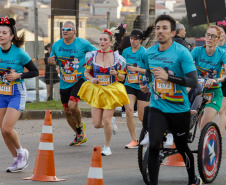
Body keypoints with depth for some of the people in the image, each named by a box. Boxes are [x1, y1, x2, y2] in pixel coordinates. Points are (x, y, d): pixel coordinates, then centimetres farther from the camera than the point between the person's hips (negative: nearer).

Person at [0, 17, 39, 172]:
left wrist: (18, 75, -18)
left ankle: (22, 152, 10)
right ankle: (18, 160, 21)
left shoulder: (19, 53, -13)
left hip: (17, 94, -5)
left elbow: (35, 71, -5)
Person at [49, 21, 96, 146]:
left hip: (79, 80, -5)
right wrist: (52, 61, -9)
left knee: (72, 105, -24)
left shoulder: (83, 44, -8)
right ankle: (80, 136, 29)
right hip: (64, 83, 5)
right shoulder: (57, 45, 2)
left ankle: (80, 126, 5)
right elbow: (53, 59, 15)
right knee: (67, 111, 9)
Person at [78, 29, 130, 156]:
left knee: (106, 121, -9)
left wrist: (116, 74, -19)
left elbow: (122, 78, 3)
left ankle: (107, 146, 13)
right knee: (97, 124, -2)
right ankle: (112, 122, 34)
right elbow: (86, 73, 11)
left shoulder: (117, 58, -3)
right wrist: (91, 79, -10)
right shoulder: (92, 56, 1)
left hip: (111, 92, -3)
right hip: (96, 91, 3)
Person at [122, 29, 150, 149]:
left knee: (142, 117, 0)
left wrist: (136, 69, -20)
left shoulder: (144, 53, -10)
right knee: (128, 111, -15)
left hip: (142, 87, -4)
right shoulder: (126, 51, 7)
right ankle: (134, 140, -6)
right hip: (129, 85, 4)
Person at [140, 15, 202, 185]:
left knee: (182, 147, 12)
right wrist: (145, 85, 4)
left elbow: (194, 82, -21)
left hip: (179, 110, -3)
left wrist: (168, 77, -31)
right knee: (153, 146, -15)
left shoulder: (181, 52, -14)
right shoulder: (149, 53, 3)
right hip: (157, 108, 3)